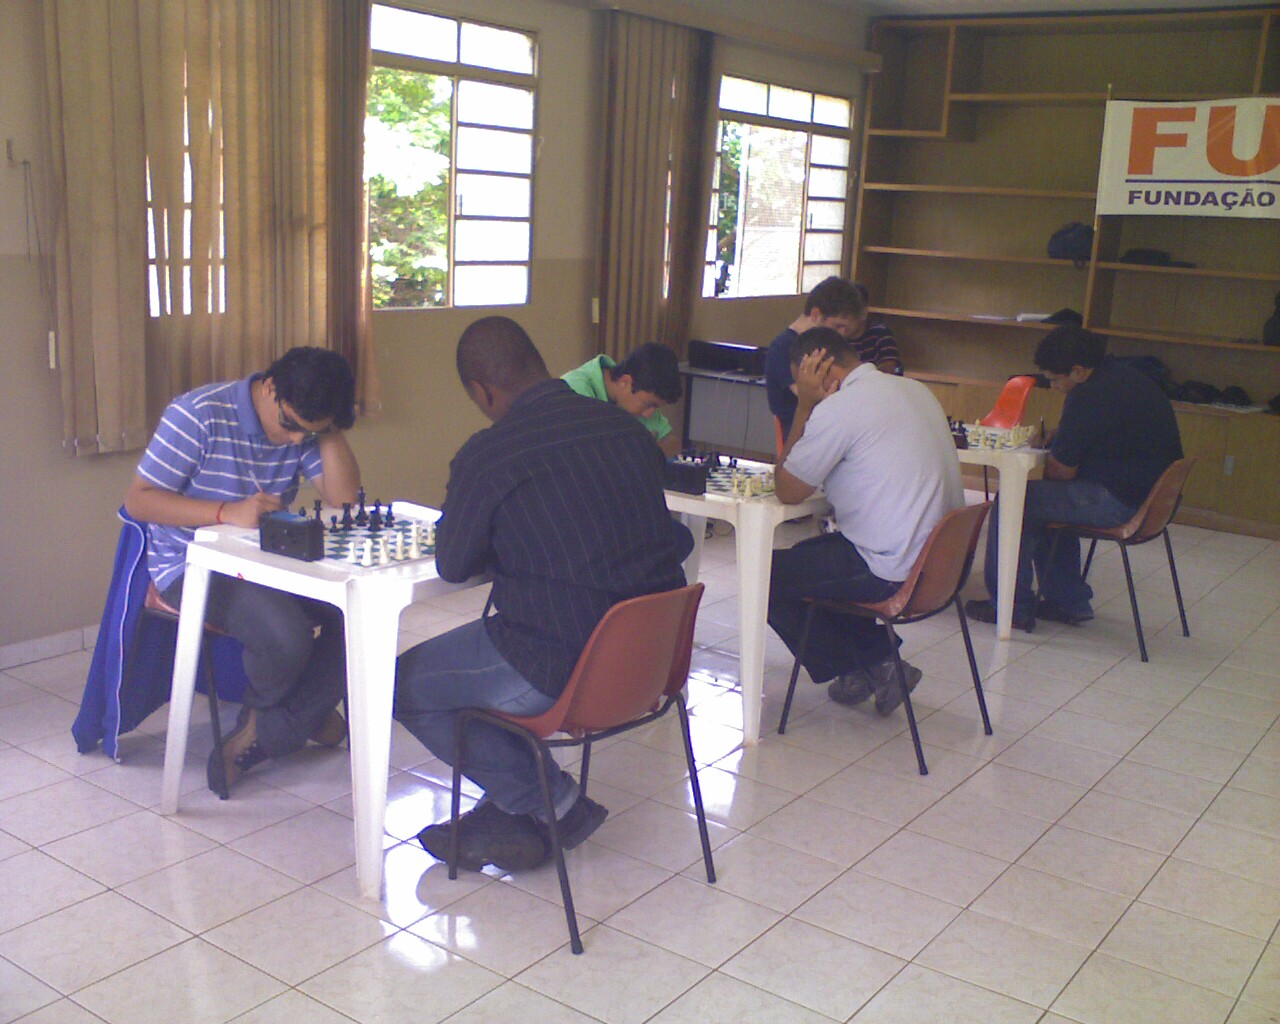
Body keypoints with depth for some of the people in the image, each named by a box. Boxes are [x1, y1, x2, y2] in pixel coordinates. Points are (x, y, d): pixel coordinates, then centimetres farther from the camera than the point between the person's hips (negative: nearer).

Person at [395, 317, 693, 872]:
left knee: (403, 686, 14)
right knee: (474, 653, 31)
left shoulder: (484, 457, -15)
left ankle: (555, 802, 14)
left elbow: (453, 566, 0)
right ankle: (506, 819, 30)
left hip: (561, 666, -8)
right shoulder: (626, 426, 3)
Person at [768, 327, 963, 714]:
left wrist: (805, 405, -4)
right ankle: (878, 658, 20)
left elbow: (787, 490, -7)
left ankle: (867, 667, 11)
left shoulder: (839, 408, -16)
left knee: (765, 578, 6)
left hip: (895, 575, -9)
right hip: (941, 562, 9)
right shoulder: (915, 390, 11)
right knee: (808, 553, 27)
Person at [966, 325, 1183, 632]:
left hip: (1120, 502, -11)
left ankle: (1013, 607, 2)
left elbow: (1062, 471, -13)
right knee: (1045, 502, 27)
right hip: (1152, 495, 11)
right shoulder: (1126, 377, 13)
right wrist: (1055, 441, 11)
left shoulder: (1089, 396, -19)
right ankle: (1068, 601, 30)